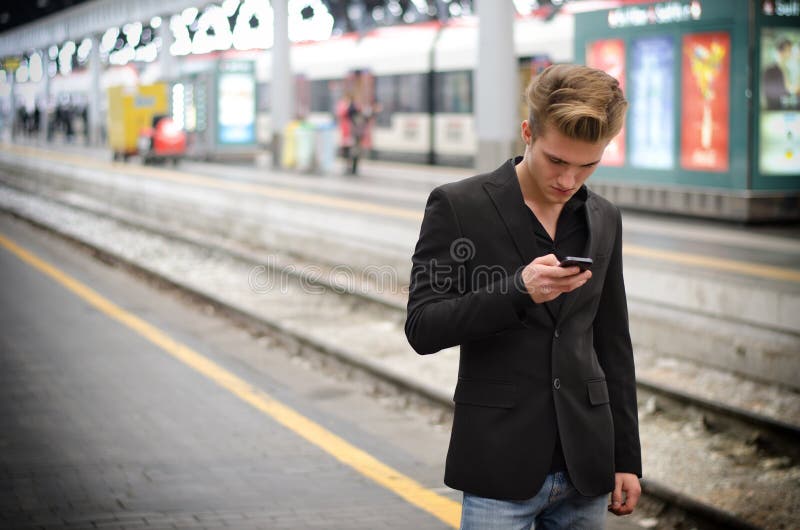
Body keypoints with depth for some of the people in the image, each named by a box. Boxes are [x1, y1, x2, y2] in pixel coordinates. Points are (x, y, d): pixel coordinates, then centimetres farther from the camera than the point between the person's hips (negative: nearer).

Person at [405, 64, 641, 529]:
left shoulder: (604, 220, 9)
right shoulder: (457, 207, -6)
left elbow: (613, 345, 14)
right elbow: (422, 328, -10)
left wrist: (627, 458, 12)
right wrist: (518, 292, -24)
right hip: (501, 468, -4)